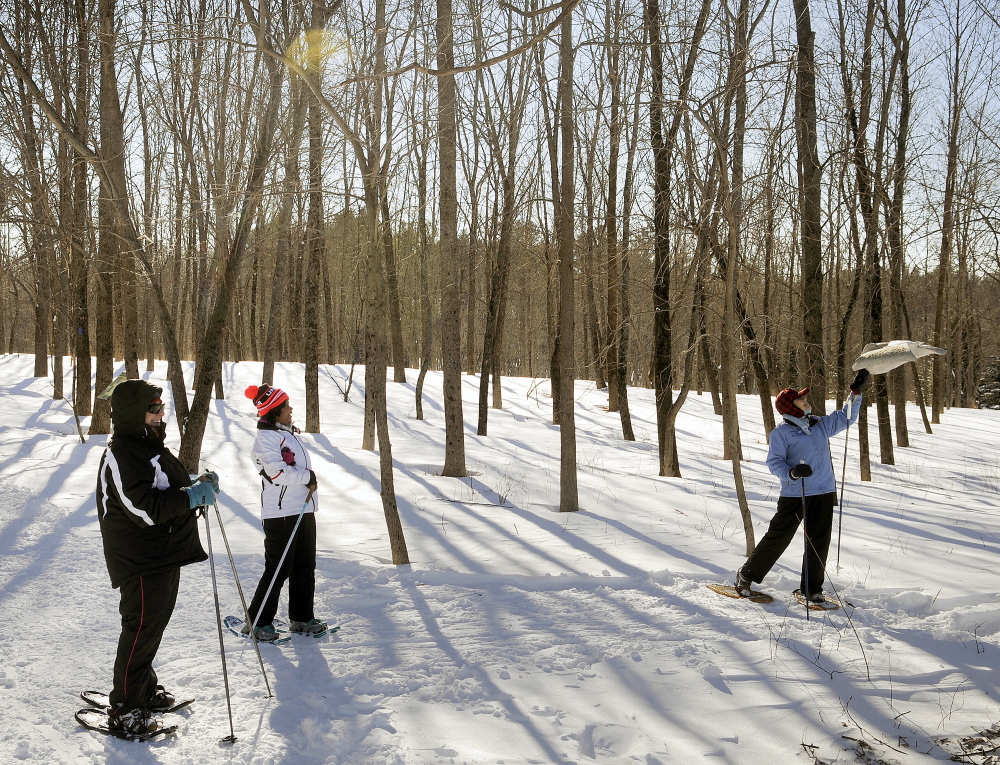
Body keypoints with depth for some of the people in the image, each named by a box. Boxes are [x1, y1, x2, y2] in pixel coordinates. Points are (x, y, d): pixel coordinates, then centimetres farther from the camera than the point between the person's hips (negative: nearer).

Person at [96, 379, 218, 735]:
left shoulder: (151, 446, 14)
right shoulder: (121, 455, -20)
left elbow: (170, 488, 26)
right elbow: (146, 508, -28)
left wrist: (199, 484, 8)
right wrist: (192, 496, -26)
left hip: (165, 553, 10)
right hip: (141, 561, -10)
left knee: (154, 624, 19)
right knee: (141, 629, -4)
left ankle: (146, 689, 34)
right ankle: (124, 709, 6)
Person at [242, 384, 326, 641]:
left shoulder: (289, 433, 17)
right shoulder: (266, 437, -12)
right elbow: (278, 472, -21)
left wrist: (310, 480, 5)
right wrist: (307, 476, -11)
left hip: (303, 510, 9)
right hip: (281, 514, -9)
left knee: (305, 567, 14)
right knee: (278, 569, -4)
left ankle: (302, 617, 24)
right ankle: (257, 622, 7)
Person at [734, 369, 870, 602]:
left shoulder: (821, 425, 13)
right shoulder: (781, 432, -4)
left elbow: (846, 417, 23)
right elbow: (774, 462, -8)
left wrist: (856, 392, 13)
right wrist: (792, 472, -26)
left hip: (824, 494, 5)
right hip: (794, 494, -5)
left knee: (818, 543, 4)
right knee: (777, 538, -2)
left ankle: (811, 587, 17)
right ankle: (746, 576, 12)